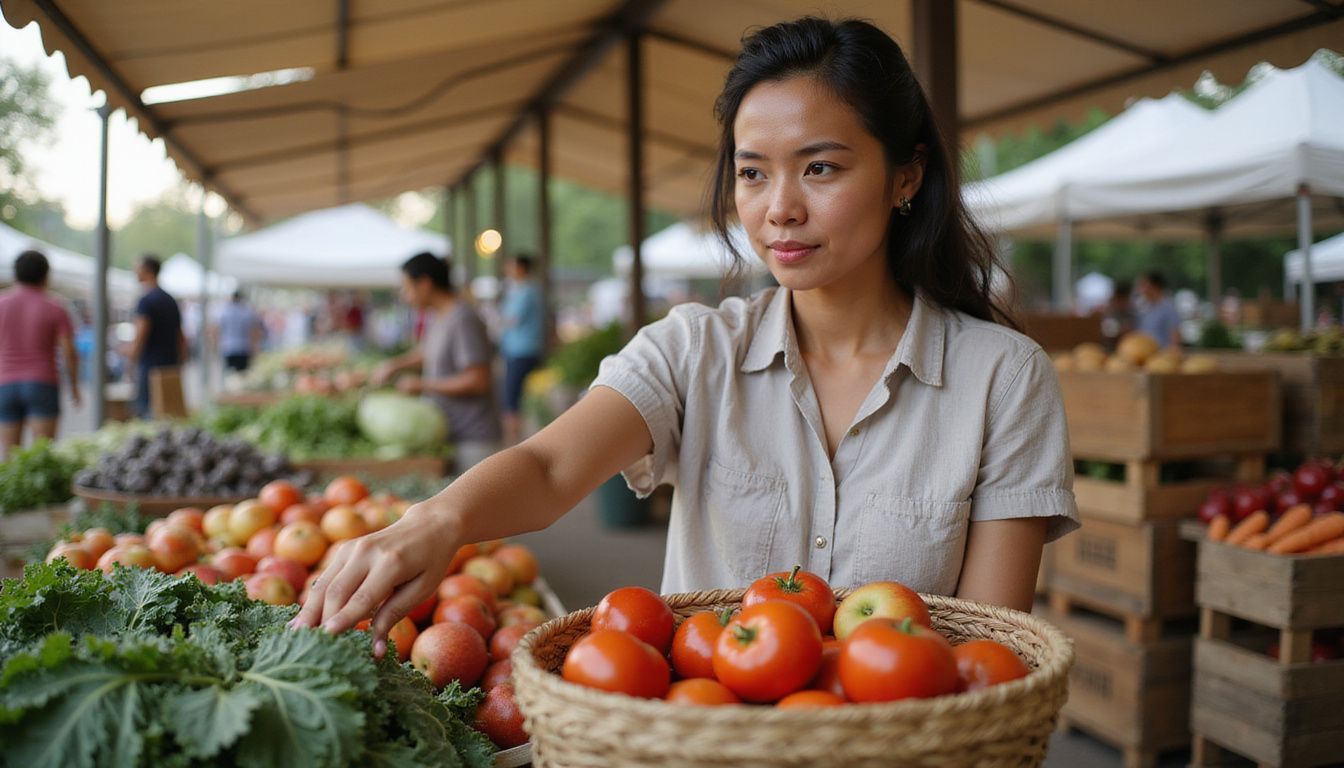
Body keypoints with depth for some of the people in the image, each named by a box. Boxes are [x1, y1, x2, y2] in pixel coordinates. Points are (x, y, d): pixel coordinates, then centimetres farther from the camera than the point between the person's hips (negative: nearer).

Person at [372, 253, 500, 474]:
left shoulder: (463, 320, -18)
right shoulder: (436, 316, 12)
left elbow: (477, 381, -22)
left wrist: (423, 385, -14)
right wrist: (394, 365, 16)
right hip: (449, 434, 9)